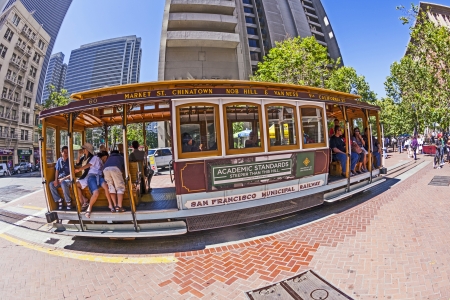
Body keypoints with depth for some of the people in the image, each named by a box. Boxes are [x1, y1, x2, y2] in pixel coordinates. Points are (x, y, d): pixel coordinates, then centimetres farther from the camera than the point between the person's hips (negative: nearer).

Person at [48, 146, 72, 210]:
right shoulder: (59, 160, 9)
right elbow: (56, 171, 9)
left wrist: (63, 179, -17)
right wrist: (56, 180, -6)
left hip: (68, 179, -5)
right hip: (60, 179, 5)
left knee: (63, 184, -36)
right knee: (51, 184, -22)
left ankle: (68, 202, -21)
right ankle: (59, 200, -9)